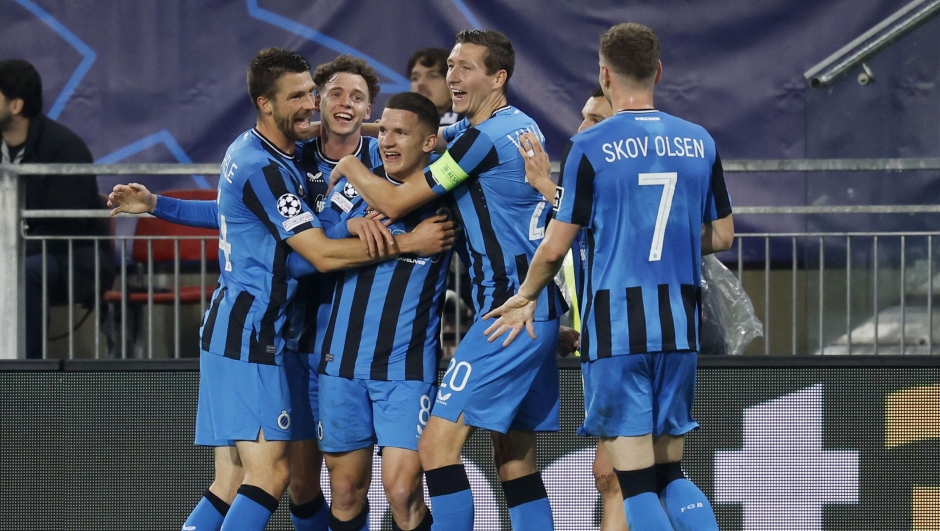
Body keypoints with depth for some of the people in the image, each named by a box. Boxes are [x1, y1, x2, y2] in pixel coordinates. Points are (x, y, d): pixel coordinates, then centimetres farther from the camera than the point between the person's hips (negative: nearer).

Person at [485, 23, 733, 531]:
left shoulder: (590, 147, -7)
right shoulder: (699, 142, 6)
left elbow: (555, 245, -4)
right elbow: (721, 236, 14)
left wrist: (525, 298, 14)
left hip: (615, 330, -5)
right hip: (680, 327, 5)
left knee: (636, 484, -3)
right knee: (671, 475, 14)